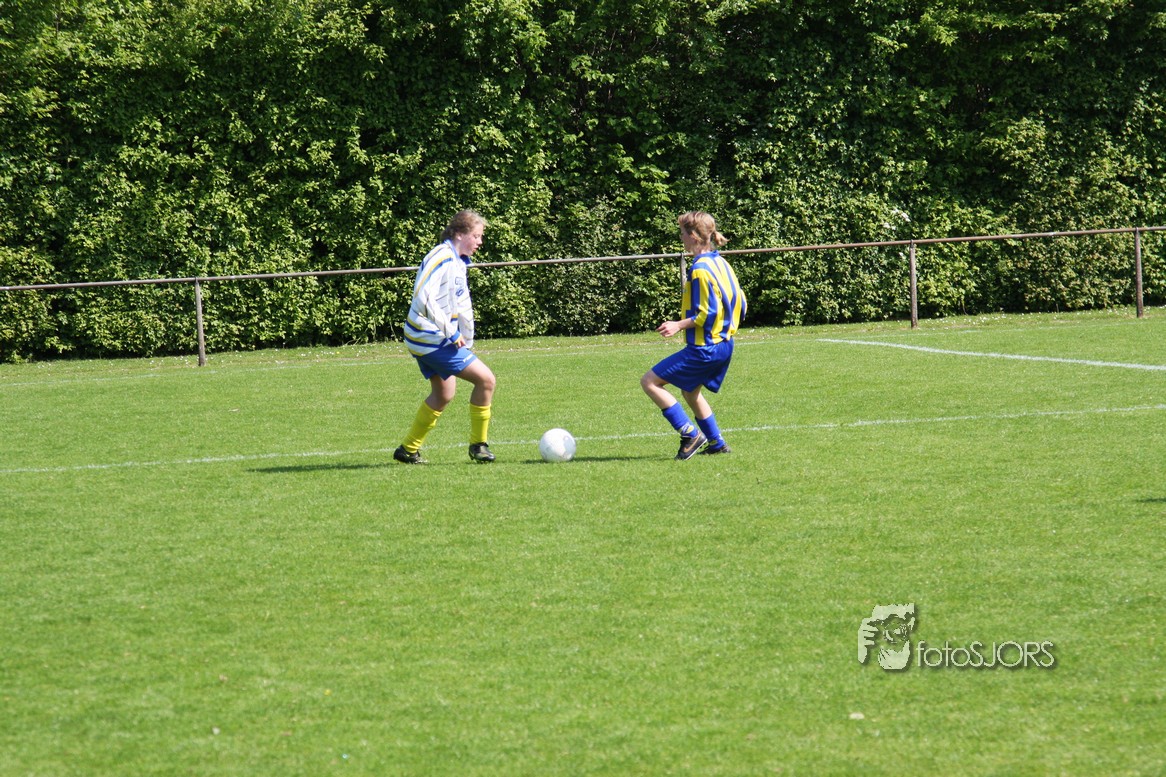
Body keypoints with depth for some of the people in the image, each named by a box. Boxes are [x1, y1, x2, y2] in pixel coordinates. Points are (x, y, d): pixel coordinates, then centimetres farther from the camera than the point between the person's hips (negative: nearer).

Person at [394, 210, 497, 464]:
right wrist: (451, 332, -24)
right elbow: (424, 299, -28)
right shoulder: (442, 259, -18)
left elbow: (463, 306, 19)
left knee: (443, 395, 20)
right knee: (486, 380, -9)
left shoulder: (458, 262, 14)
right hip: (431, 338, -11)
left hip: (431, 339, 11)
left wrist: (467, 343, 16)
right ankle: (478, 444, 3)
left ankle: (408, 450, 27)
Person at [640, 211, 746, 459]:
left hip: (703, 349, -10)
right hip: (724, 344, 10)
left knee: (650, 381, -5)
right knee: (690, 391, 28)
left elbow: (708, 313, -22)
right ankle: (716, 443, 29)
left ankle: (690, 434, -8)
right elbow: (739, 303, 13)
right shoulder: (720, 262, 8)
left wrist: (679, 325, -15)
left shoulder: (701, 269, -19)